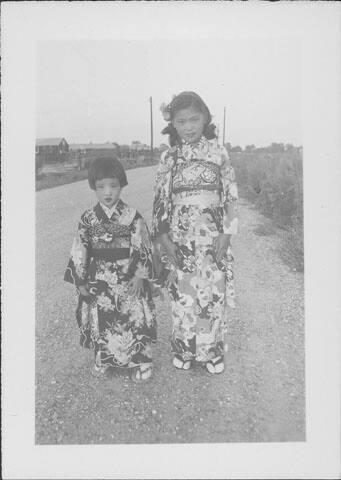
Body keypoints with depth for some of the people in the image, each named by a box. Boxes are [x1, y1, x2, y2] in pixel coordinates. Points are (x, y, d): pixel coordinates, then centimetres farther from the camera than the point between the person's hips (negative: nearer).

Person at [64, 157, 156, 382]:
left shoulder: (132, 216, -6)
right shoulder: (88, 218, 0)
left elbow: (142, 248, -5)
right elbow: (80, 250, 4)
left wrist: (139, 276, -10)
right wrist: (80, 280, 3)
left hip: (128, 278, -2)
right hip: (99, 280, 2)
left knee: (135, 318, 2)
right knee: (100, 319, 11)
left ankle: (140, 360, 21)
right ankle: (103, 359, 32)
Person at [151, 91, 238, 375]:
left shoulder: (218, 152, -1)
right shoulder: (169, 157, 2)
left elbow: (231, 195, -1)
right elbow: (161, 199, 3)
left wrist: (226, 234, -8)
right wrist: (164, 238, -4)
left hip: (212, 236, -1)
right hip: (180, 237, 1)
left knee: (213, 293, 6)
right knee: (182, 295, 8)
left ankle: (213, 351, 26)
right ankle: (184, 350, 28)